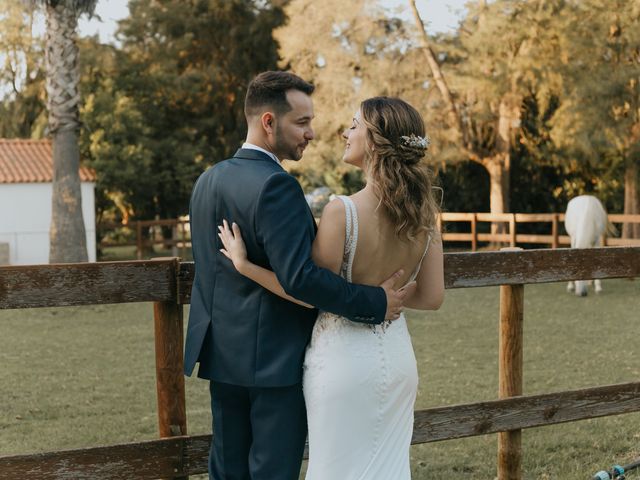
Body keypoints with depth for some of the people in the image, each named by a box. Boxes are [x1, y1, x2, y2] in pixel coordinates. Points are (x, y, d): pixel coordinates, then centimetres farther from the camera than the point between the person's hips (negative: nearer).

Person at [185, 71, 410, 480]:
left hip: (223, 354, 8)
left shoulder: (208, 180, 9)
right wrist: (375, 303, -19)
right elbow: (300, 277, -26)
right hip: (276, 359, -8)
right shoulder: (275, 186, -19)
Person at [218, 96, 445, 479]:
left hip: (345, 358, -5)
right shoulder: (423, 212, -3)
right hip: (397, 356, 6)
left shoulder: (342, 212, -20)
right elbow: (432, 297, 0)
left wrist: (243, 264, -9)